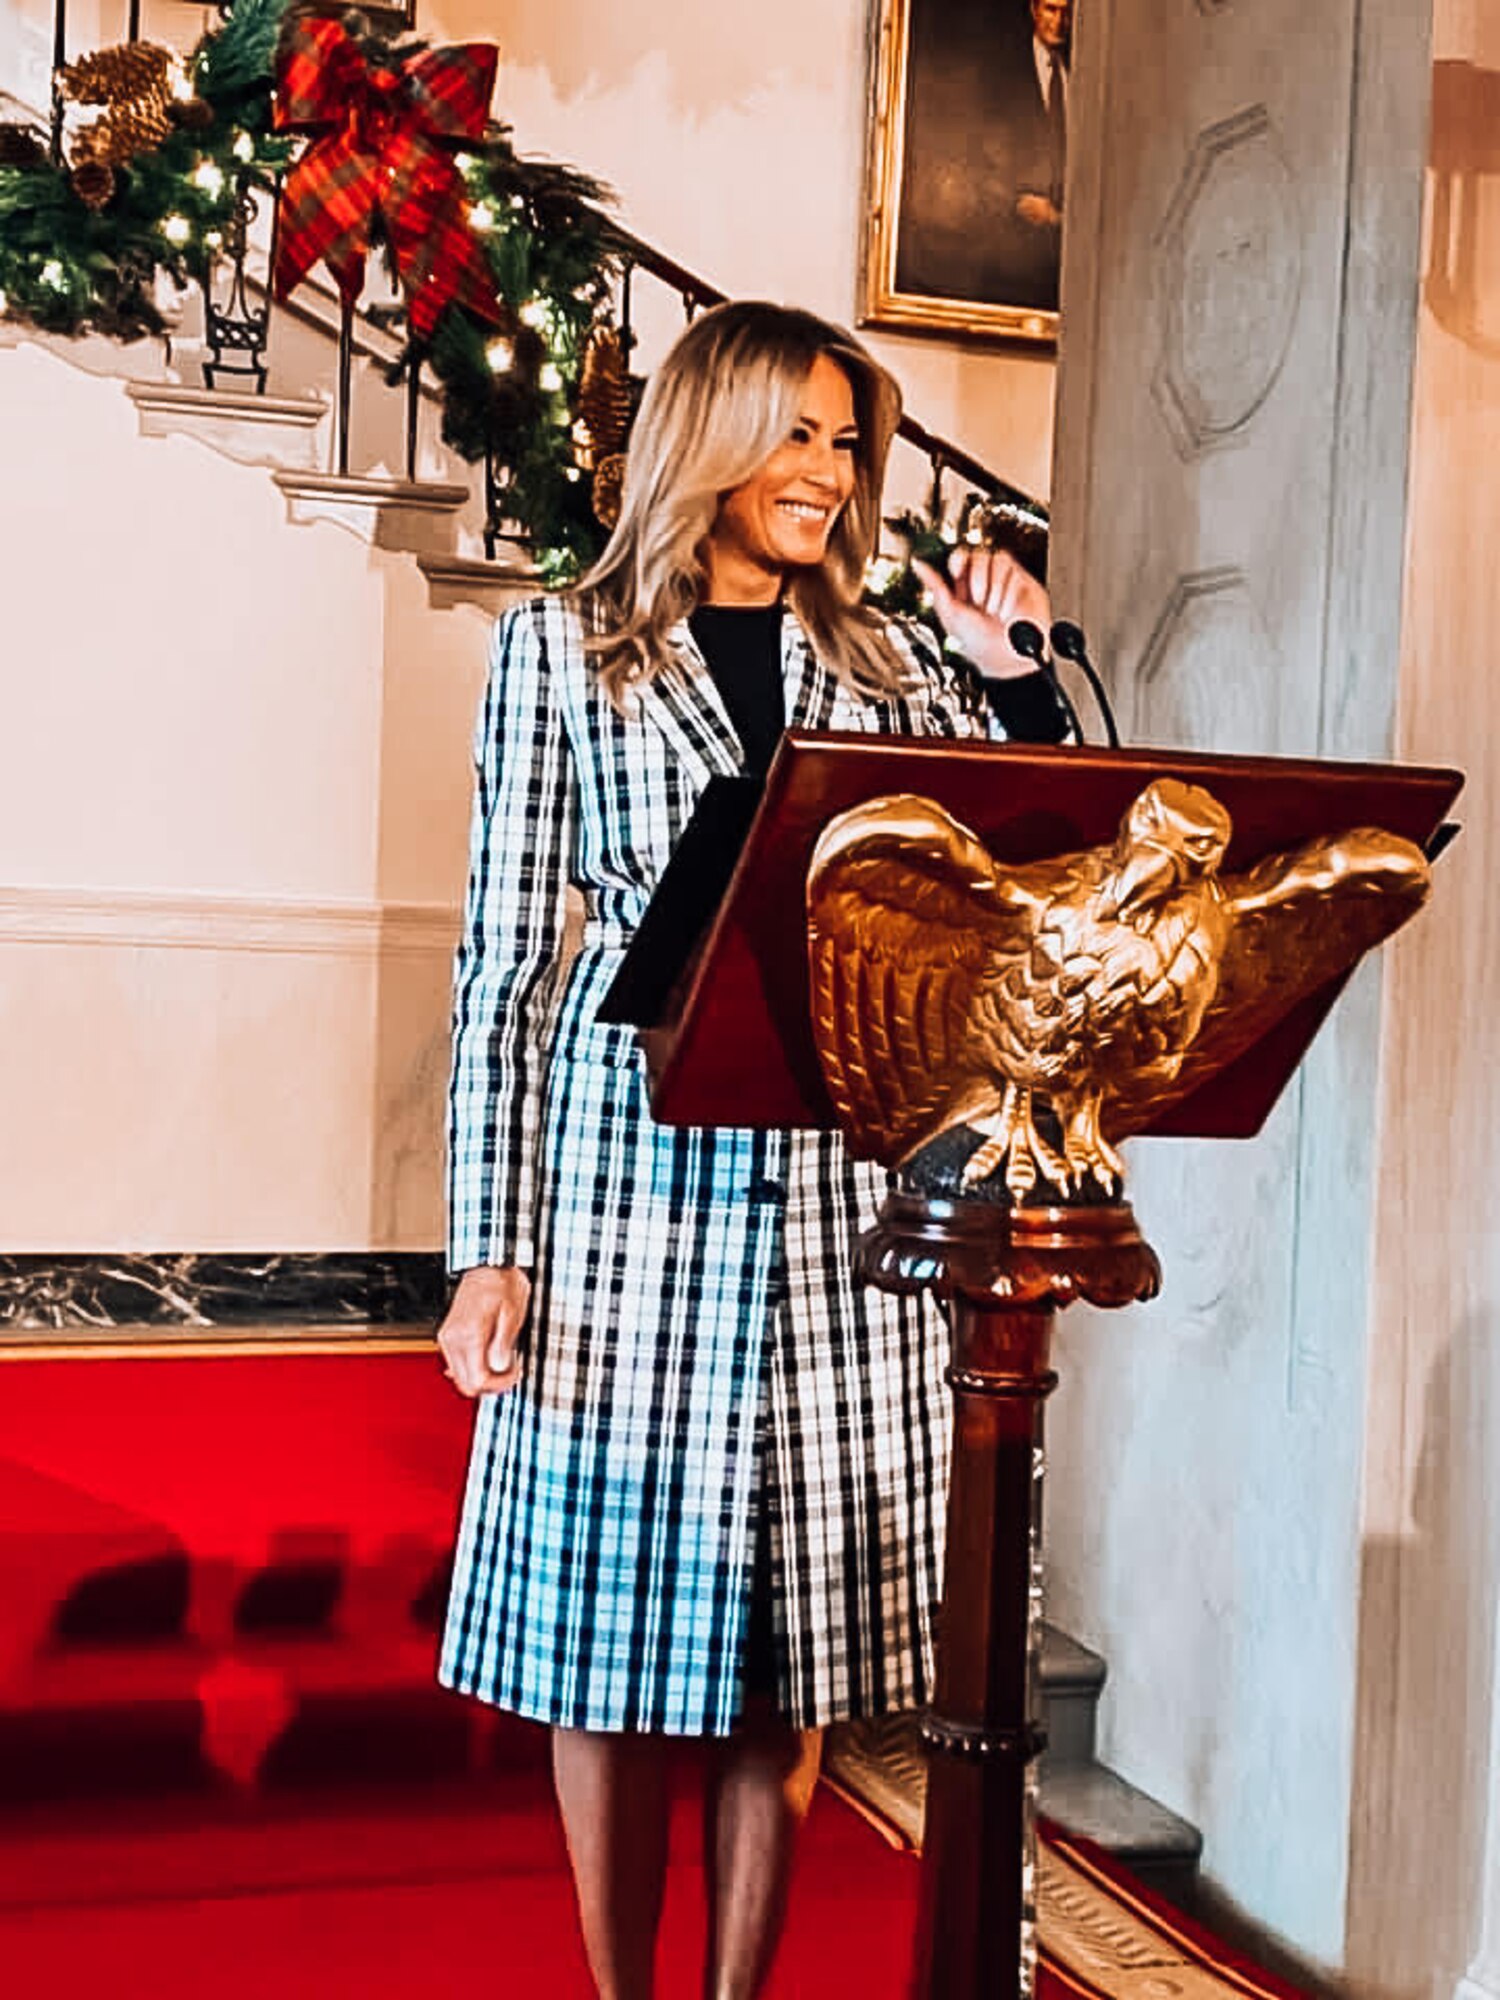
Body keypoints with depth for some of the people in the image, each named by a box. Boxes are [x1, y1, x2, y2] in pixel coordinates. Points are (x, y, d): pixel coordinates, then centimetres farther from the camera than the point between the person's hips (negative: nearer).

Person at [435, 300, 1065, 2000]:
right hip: (633, 1170, -2)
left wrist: (1016, 676, 2)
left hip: (838, 1180, 3)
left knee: (787, 1623, 7)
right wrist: (491, 1246, -5)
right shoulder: (564, 647, 5)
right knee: (614, 1621, 4)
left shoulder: (887, 667, 13)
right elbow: (506, 957, 1)